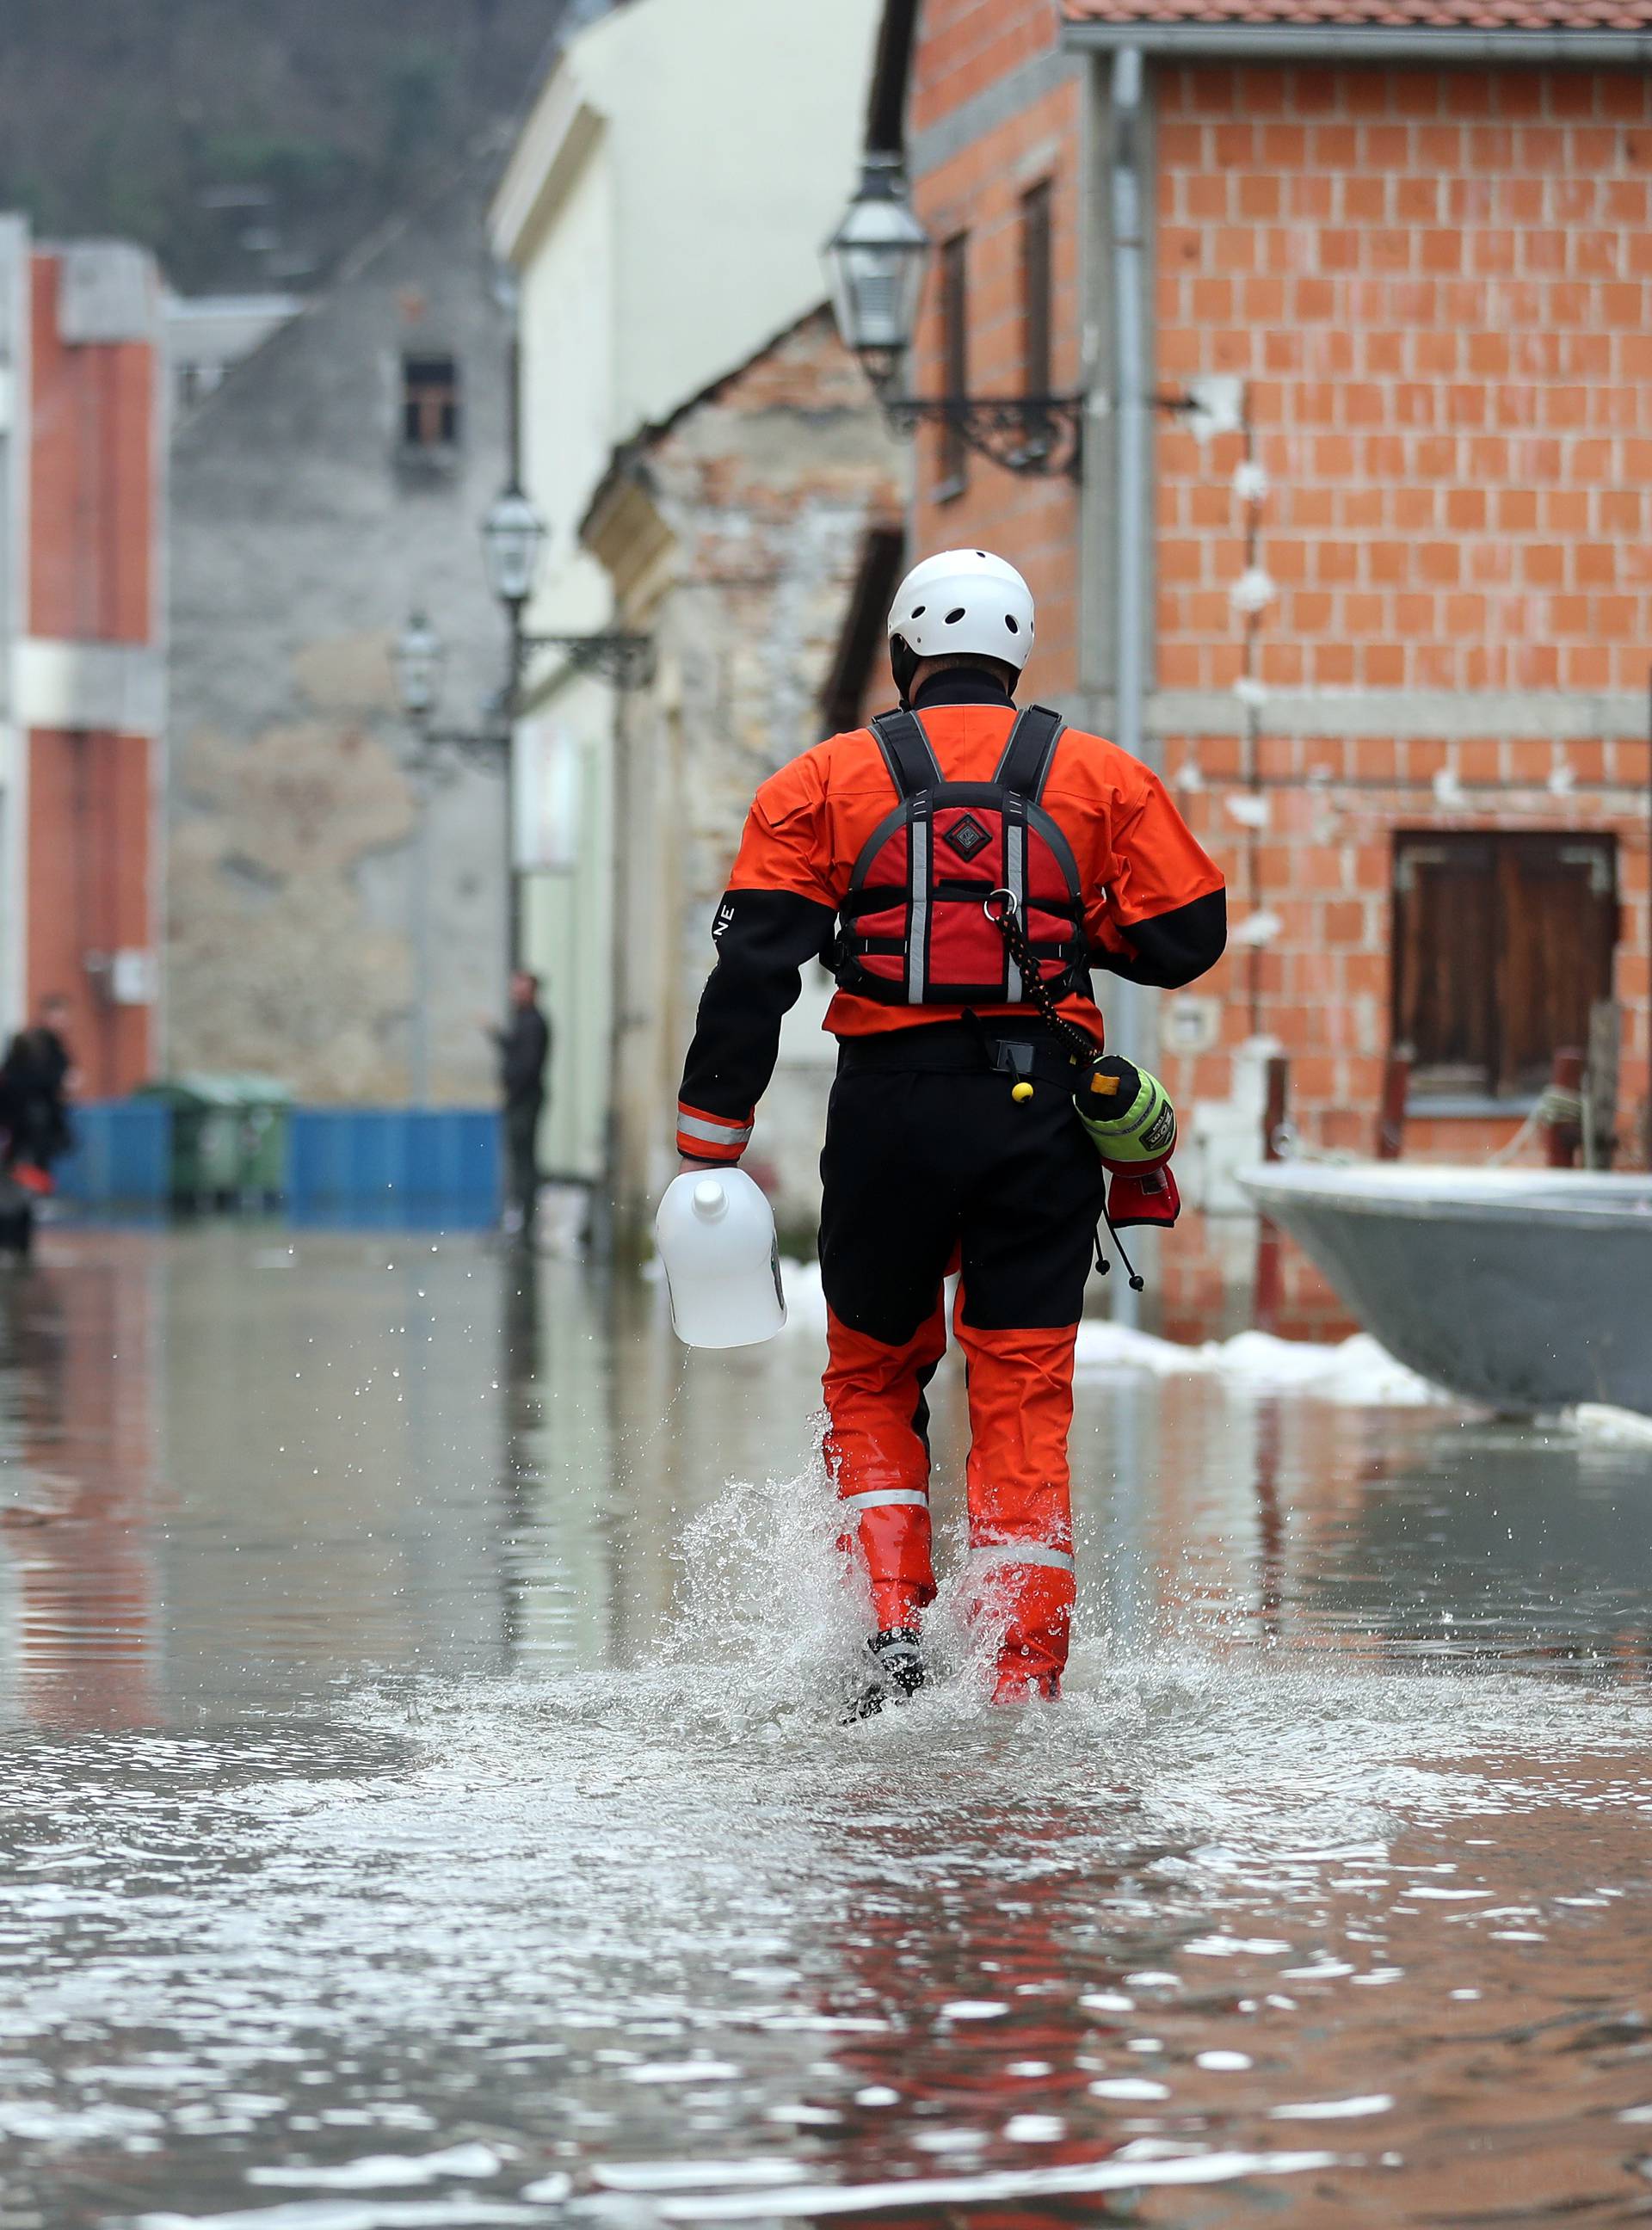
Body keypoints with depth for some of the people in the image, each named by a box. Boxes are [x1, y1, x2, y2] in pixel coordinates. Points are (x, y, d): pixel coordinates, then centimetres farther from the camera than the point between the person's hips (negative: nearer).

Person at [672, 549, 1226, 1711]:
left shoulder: (825, 780, 4)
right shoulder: (1104, 777, 7)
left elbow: (753, 969, -3)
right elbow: (1187, 935, 2)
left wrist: (709, 1144, -2)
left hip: (889, 1113, 0)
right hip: (1040, 1112, 0)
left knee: (873, 1377, 17)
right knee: (1025, 1396, 4)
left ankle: (892, 1620, 0)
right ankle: (1027, 1672, -3)